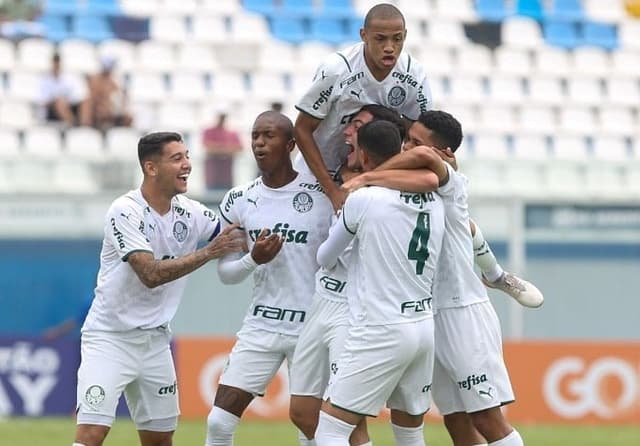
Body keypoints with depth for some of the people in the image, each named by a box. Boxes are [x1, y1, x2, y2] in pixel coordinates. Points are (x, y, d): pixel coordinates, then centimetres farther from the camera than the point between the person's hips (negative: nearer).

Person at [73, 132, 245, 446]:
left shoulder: (189, 213, 2)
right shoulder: (126, 211, -17)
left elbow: (234, 241, 14)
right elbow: (151, 274, -25)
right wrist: (209, 252, -27)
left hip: (156, 339, 7)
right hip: (110, 337, -7)